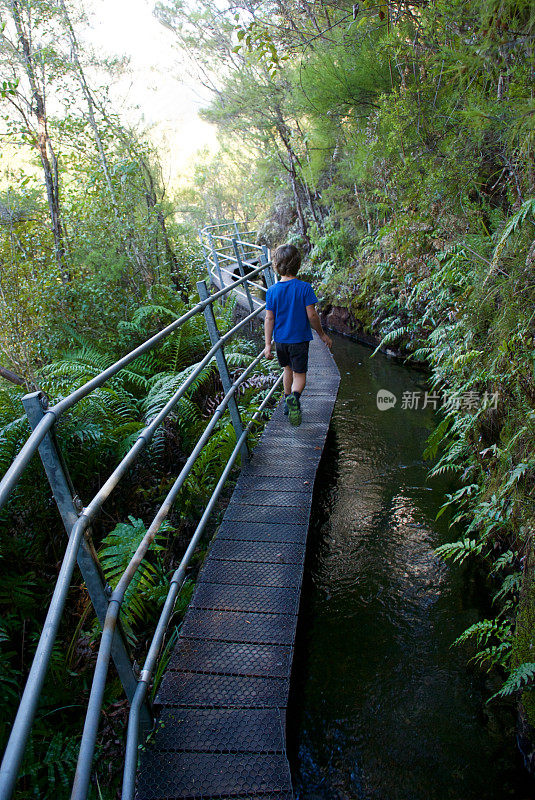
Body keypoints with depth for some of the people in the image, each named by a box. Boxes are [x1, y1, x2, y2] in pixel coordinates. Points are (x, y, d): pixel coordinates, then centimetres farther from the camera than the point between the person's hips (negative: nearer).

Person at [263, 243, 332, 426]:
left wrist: (268, 344, -2)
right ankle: (294, 397, -25)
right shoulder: (304, 288, -13)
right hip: (299, 339, -3)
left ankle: (288, 400, 32)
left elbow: (269, 318, -5)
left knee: (288, 369, 24)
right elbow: (311, 315, -13)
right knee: (299, 374, 4)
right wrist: (322, 334, 1)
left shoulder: (272, 291, -5)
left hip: (280, 339, 3)